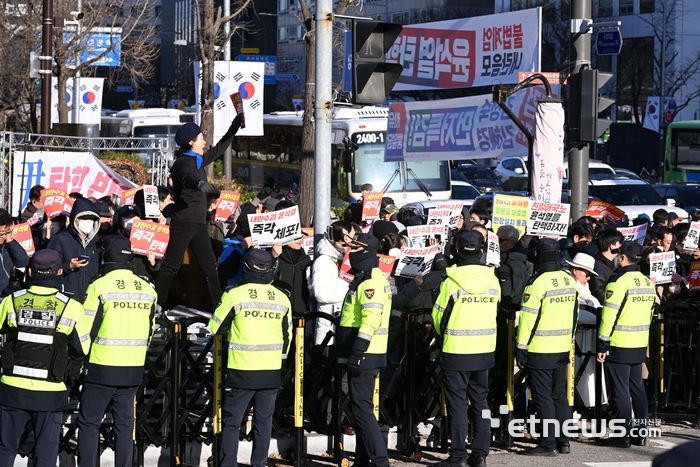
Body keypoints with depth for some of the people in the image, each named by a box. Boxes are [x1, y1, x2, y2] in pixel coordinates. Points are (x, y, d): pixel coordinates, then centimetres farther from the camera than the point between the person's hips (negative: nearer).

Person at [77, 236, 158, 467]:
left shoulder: (99, 286, -12)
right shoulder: (148, 290, 4)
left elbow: (86, 329, -11)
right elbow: (149, 331, 10)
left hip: (102, 368, -4)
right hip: (133, 370, 5)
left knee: (89, 423, 4)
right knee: (125, 424, 10)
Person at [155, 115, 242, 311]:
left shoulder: (199, 161, 15)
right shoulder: (182, 163, -11)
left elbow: (219, 149, 29)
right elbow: (185, 178, -35)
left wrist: (236, 124, 29)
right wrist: (200, 184, -57)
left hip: (199, 223, 9)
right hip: (183, 222, -9)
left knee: (209, 267, 8)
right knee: (171, 266, -11)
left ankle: (217, 306, 11)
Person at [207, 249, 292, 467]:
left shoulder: (234, 294, -10)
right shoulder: (282, 299, 4)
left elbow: (216, 327, -2)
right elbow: (287, 336, 12)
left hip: (241, 369, -3)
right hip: (271, 370, 4)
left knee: (232, 422, 3)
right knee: (263, 422, 11)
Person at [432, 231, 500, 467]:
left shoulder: (452, 281, -13)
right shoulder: (492, 280, 0)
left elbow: (439, 315, -3)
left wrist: (443, 333, 17)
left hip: (456, 350, -4)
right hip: (485, 350, 4)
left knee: (457, 402, 1)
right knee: (480, 401, 13)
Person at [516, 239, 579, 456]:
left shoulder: (538, 282, -16)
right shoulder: (569, 279, 6)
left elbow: (529, 317, -16)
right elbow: (574, 313, 13)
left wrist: (521, 347, -10)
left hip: (540, 349, -7)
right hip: (563, 348, 7)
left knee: (543, 397, -1)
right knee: (559, 395, 15)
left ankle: (548, 444, 0)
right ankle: (564, 441, 17)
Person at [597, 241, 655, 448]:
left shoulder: (619, 281, -14)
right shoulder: (647, 282, 10)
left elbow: (610, 315, -16)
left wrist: (602, 345, -12)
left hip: (620, 345, -7)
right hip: (640, 345, 7)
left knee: (621, 390, -3)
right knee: (637, 388, 13)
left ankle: (622, 435, -1)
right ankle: (641, 433, 16)